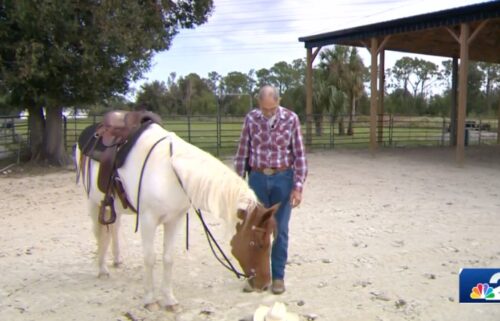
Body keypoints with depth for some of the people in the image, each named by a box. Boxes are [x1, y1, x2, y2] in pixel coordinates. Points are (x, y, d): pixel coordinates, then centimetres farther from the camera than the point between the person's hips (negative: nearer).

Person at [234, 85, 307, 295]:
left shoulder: (291, 119, -7)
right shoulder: (251, 118, -2)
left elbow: (299, 155, -6)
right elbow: (242, 152, 3)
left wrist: (298, 186, -11)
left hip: (282, 178, -2)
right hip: (257, 177, 2)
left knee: (280, 230, 5)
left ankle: (278, 276, 18)